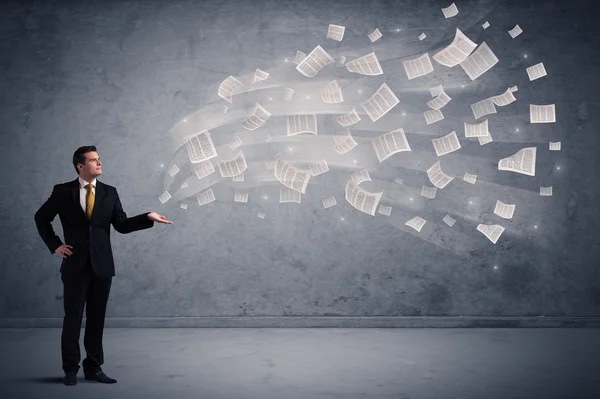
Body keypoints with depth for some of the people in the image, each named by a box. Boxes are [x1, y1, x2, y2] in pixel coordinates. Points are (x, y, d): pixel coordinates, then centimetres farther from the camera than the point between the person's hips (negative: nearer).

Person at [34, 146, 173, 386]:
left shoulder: (109, 193, 6)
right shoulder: (63, 191, 0)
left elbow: (122, 225, -1)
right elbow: (41, 218, 10)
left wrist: (147, 218, -14)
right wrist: (54, 245, 1)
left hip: (102, 265, 2)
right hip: (75, 265, -2)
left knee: (97, 318, 8)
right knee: (73, 317, 2)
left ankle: (94, 368, 16)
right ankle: (71, 369, 12)